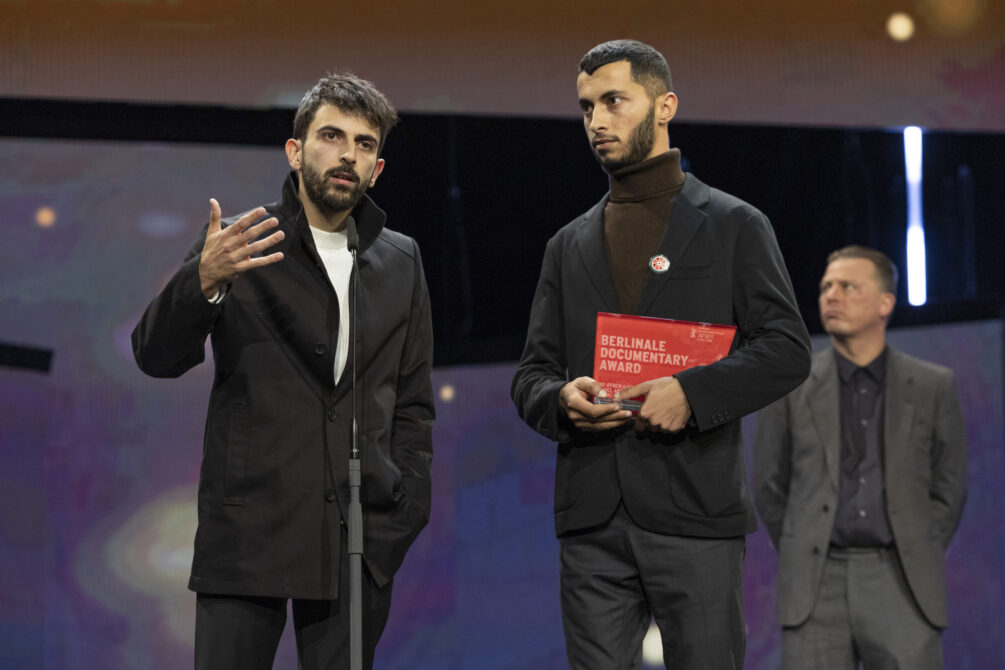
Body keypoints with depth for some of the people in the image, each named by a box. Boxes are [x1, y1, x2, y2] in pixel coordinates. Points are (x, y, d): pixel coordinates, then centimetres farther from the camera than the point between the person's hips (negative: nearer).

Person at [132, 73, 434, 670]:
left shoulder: (401, 261, 14)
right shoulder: (239, 243, 3)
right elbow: (158, 357, -6)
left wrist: (410, 505, 5)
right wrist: (203, 281, -24)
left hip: (360, 536, 3)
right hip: (249, 526, -3)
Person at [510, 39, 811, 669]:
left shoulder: (734, 226, 7)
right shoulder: (570, 245, 19)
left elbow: (788, 349, -1)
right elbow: (531, 374, 18)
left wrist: (691, 391, -16)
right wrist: (560, 399, -7)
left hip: (695, 518, -3)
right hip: (592, 520, 4)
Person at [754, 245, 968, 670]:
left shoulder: (932, 386, 6)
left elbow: (948, 487, 14)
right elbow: (769, 485, 14)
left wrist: (915, 562, 10)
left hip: (901, 588, 0)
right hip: (816, 589, 0)